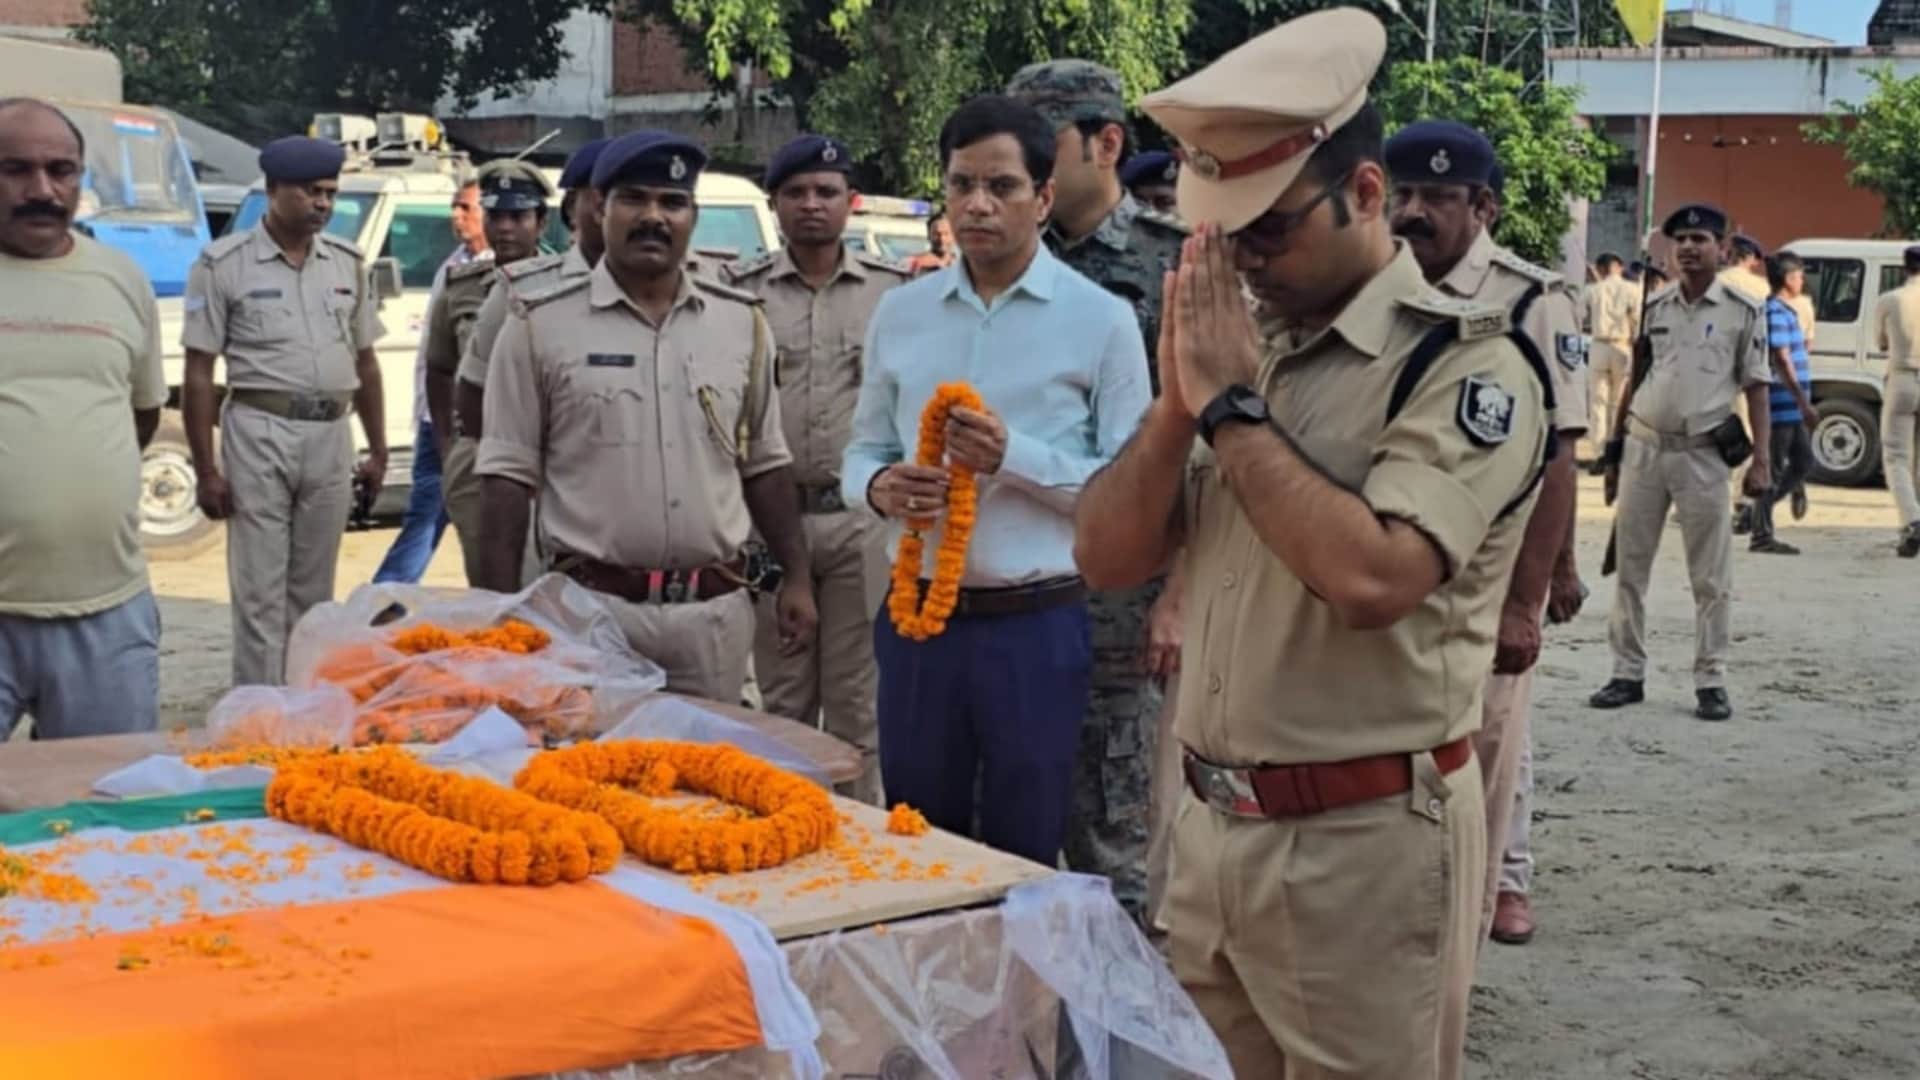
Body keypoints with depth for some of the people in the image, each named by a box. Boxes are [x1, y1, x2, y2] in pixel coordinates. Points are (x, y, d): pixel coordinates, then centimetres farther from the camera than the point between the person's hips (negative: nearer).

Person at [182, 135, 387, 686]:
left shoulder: (347, 262, 9)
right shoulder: (224, 263, -5)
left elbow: (365, 361, 16)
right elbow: (199, 373, -5)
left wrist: (378, 450, 12)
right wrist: (206, 469, -9)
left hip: (331, 436, 4)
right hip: (260, 433, -4)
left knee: (313, 592, 13)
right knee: (260, 593, -3)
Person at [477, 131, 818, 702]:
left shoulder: (741, 321, 8)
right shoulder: (542, 325, -2)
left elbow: (764, 463, 14)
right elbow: (509, 476, -1)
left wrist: (797, 575, 9)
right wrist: (502, 612, -5)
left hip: (715, 610, 3)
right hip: (590, 608, -3)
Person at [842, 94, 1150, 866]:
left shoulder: (1100, 319, -4)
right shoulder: (899, 313, 7)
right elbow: (861, 452, 12)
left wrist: (1014, 456, -20)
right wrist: (878, 486, -11)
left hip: (1036, 625, -3)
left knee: (1023, 860, 9)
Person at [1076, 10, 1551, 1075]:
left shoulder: (1466, 366, -12)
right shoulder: (1247, 353, 9)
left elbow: (1369, 577, -28)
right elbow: (1106, 559, 6)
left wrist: (1233, 405, -18)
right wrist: (1181, 398, -9)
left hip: (1362, 845, -7)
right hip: (1212, 828, 7)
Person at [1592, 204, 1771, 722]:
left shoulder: (1743, 312, -2)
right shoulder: (1653, 308, 9)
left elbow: (1756, 388, -1)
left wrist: (1761, 460, -8)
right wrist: (1615, 453, 12)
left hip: (1702, 454, -4)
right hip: (1644, 446, 4)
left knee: (1711, 576, 2)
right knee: (1630, 566, 7)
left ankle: (1711, 681, 10)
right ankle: (1627, 674, 16)